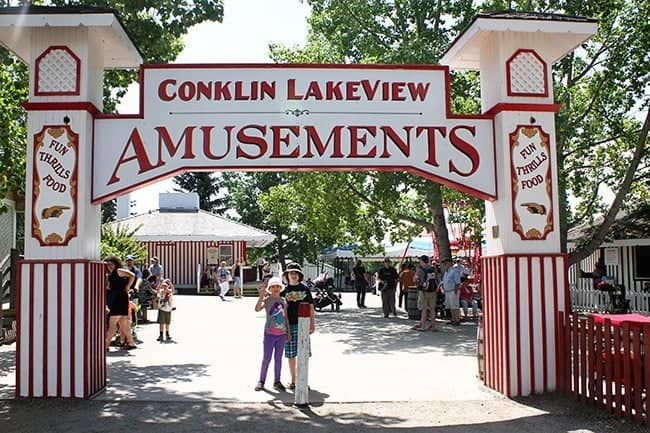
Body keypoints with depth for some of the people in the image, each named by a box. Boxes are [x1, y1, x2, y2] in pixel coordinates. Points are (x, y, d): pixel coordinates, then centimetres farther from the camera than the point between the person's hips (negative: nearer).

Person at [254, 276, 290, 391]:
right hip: (269, 334, -4)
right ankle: (261, 381, 14)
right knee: (266, 358, 1)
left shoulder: (283, 301, 8)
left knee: (278, 358, 10)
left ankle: (277, 382, 19)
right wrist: (261, 296, -36)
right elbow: (257, 309, -24)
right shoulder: (267, 300, -5)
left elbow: (286, 317, 13)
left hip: (282, 334, 4)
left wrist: (289, 332, 10)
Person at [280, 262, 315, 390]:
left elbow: (310, 307, 8)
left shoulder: (305, 289, 5)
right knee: (291, 354, 5)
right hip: (289, 326, 0)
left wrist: (312, 323, 4)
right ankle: (293, 380, 16)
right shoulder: (284, 291, 4)